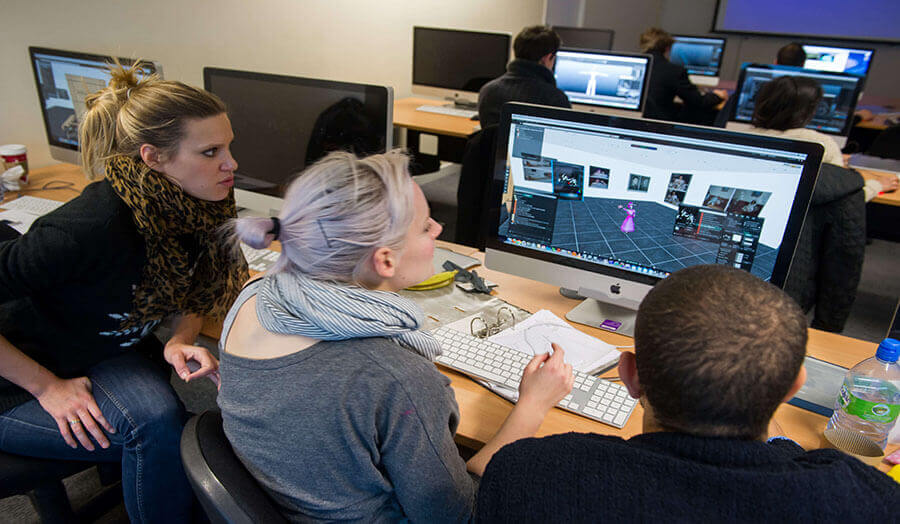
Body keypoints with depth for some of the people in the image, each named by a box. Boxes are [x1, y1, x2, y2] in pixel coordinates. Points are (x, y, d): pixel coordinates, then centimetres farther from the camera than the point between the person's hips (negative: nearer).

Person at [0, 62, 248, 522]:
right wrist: (48, 387, -20)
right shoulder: (94, 226, -34)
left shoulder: (189, 210, -13)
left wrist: (181, 340, -15)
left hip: (104, 356, 5)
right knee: (157, 429, -27)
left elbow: (191, 289, 4)